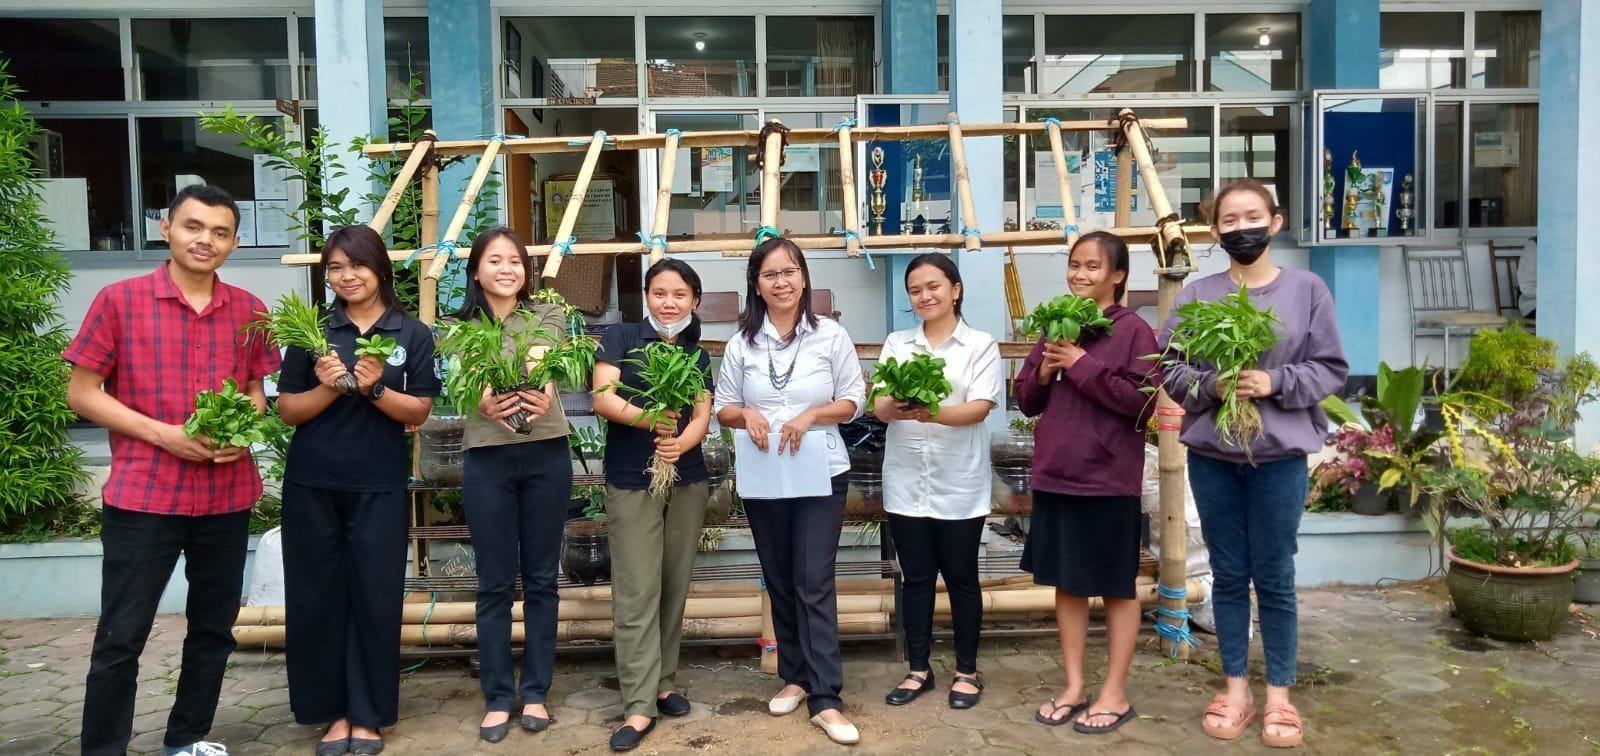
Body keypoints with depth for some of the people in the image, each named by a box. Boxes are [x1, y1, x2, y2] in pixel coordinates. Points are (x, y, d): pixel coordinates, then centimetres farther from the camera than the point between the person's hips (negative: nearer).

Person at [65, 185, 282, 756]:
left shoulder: (249, 310, 5)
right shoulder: (120, 300, -6)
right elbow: (81, 393, -4)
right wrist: (163, 434, -15)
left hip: (228, 495, 4)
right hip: (142, 495, -4)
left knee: (214, 628, 14)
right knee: (121, 637, 1)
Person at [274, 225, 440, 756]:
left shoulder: (413, 334, 2)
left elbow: (419, 412, 0)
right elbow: (288, 410, 3)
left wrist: (375, 389, -16)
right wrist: (327, 387, -15)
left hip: (380, 485, -1)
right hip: (312, 483, 1)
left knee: (376, 595, 2)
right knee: (318, 594, 5)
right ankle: (334, 710, 19)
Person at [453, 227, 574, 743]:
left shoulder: (548, 316, 4)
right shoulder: (462, 328, 5)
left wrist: (539, 396, -34)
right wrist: (486, 403, -32)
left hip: (546, 455, 0)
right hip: (486, 459, 0)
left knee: (540, 579, 8)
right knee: (494, 583, 5)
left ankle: (536, 692, 20)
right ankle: (497, 697, 18)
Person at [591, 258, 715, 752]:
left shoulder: (698, 355, 10)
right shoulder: (621, 337, -1)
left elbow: (703, 416, -1)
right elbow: (603, 398, -12)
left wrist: (681, 442, -22)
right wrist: (646, 418, -30)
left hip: (688, 483, 4)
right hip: (631, 484, -4)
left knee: (675, 588, 10)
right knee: (636, 594, -5)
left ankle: (663, 683, 24)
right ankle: (639, 706, -2)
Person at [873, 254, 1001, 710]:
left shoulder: (981, 345, 0)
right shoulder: (897, 344, 8)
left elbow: (980, 409, -12)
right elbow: (879, 409, -2)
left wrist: (933, 413, -32)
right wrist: (897, 406, -27)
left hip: (959, 485, -2)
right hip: (906, 483, 3)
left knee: (961, 578, 7)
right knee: (916, 579, 10)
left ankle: (967, 671, 21)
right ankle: (918, 669, 23)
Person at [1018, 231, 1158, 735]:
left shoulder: (1133, 329, -8)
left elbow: (1144, 402, -16)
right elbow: (1027, 401, 11)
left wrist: (1083, 366, -19)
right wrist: (1044, 371, -9)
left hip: (1109, 480, -6)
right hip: (1055, 476, 6)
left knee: (1116, 588, 8)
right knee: (1067, 584, 13)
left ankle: (1115, 693, 20)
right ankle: (1073, 687, 25)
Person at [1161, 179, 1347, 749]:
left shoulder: (1307, 289, -1)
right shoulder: (1196, 295, 1)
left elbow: (1330, 369, -1)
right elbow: (1169, 369, 0)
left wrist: (1275, 383, -17)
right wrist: (1211, 385, -18)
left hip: (1280, 456, -1)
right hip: (1211, 455, 1)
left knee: (1275, 577, 7)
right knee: (1228, 575, 11)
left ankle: (1279, 695, 21)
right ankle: (1235, 689, 24)